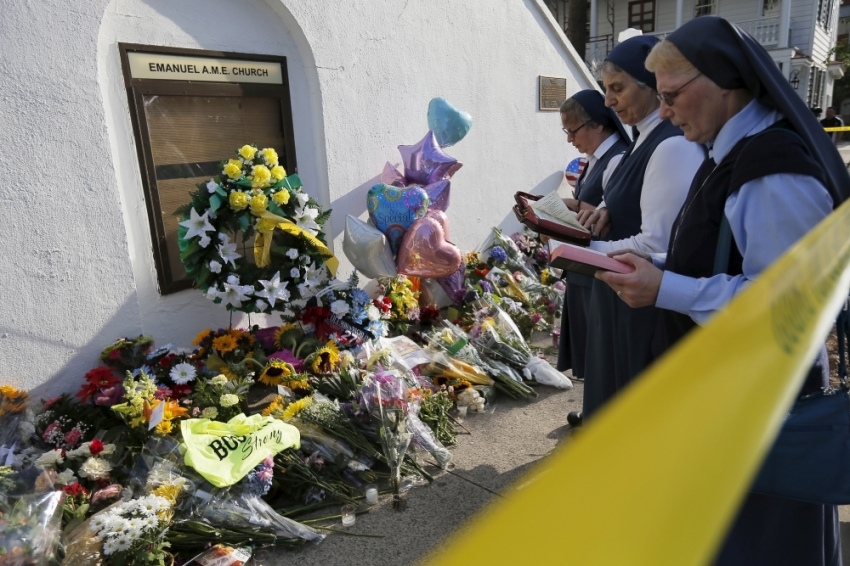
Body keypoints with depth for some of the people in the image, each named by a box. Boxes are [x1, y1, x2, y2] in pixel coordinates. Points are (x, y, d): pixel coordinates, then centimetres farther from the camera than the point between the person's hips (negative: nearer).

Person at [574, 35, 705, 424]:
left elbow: (656, 245, -25)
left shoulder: (674, 147, -21)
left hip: (647, 308, -9)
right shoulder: (646, 139, 9)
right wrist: (606, 211, -2)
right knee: (617, 405, 23)